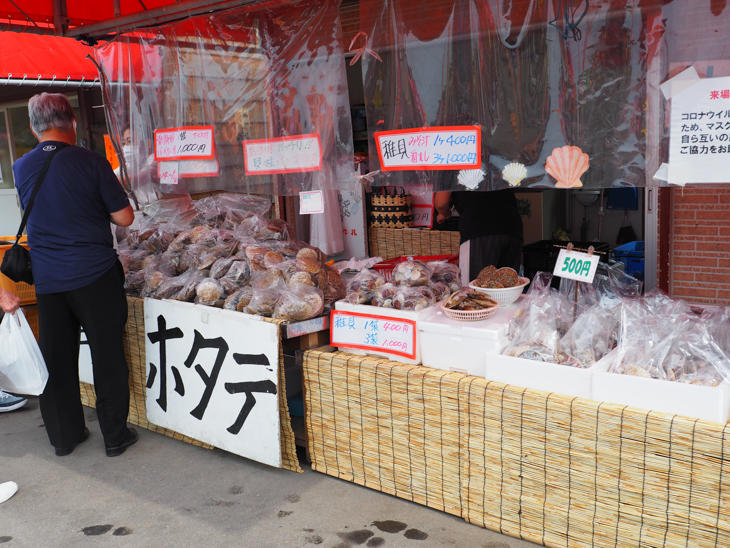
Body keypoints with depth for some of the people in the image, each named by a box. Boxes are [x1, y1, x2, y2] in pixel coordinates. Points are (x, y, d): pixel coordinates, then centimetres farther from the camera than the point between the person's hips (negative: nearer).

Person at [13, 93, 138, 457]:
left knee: (56, 359, 13)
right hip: (95, 276, -4)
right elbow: (124, 218, -7)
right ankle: (115, 436, 15)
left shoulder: (21, 169, 4)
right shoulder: (90, 163, -9)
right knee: (107, 357, 6)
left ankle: (64, 436, 26)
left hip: (46, 280, 4)